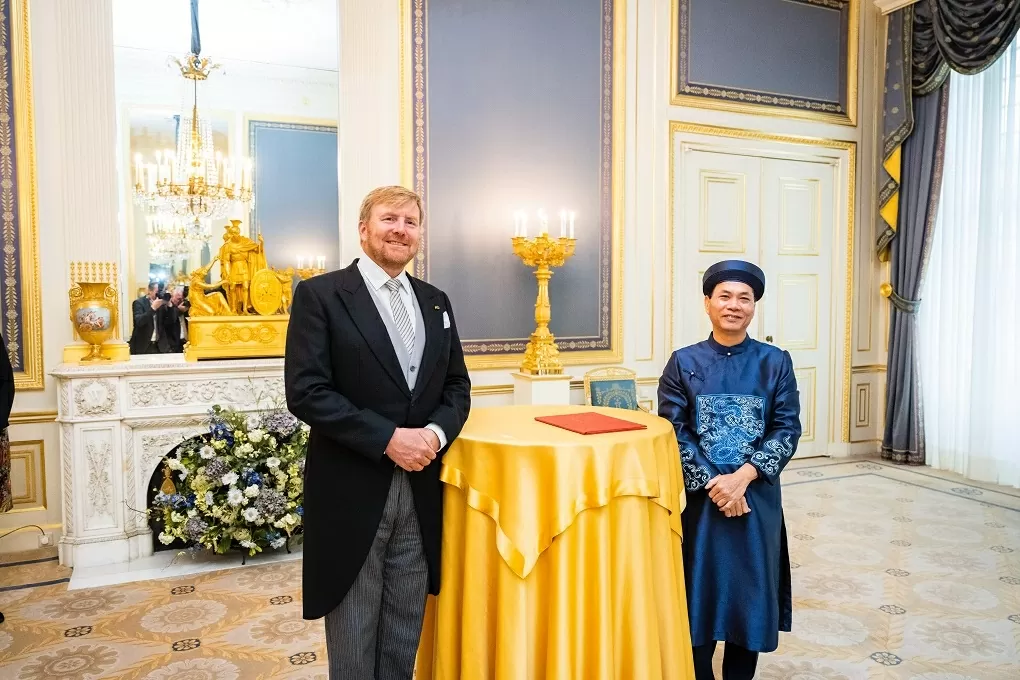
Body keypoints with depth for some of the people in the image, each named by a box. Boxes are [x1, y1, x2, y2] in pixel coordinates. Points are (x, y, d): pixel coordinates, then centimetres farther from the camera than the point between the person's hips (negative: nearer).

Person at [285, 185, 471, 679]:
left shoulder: (435, 301, 11)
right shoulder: (320, 294, -6)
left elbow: (457, 386, 11)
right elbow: (305, 392, -13)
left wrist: (436, 432, -10)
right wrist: (387, 438, -19)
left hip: (421, 493, 5)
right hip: (351, 494, -4)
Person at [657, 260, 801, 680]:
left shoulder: (775, 362, 1)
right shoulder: (683, 363, -1)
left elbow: (787, 429, -4)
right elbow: (673, 432, -6)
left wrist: (744, 476, -16)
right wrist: (713, 482, -15)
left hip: (757, 496, 1)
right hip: (698, 496, -1)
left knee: (750, 590, 10)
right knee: (699, 590, 8)